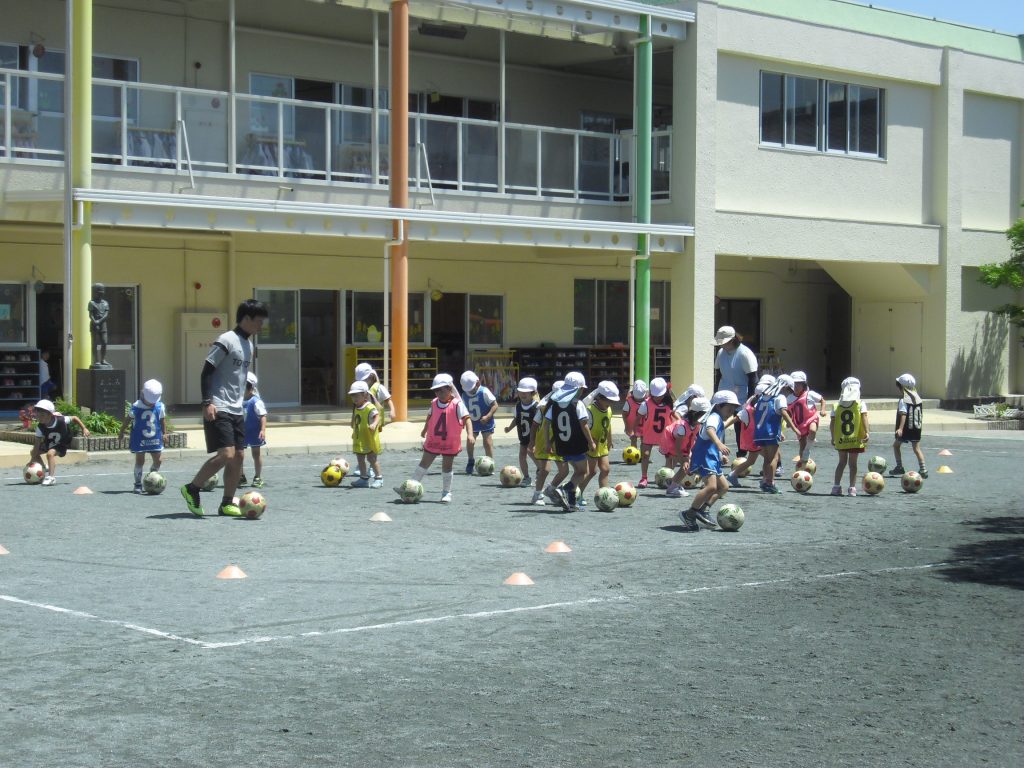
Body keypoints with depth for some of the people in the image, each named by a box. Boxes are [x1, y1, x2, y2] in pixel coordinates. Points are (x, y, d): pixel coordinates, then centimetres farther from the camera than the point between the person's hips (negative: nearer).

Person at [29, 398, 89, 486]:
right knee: (34, 452, 4)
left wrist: (84, 429, -13)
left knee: (50, 453, -31)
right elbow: (37, 444, -18)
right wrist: (33, 459, -21)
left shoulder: (61, 420, -30)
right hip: (48, 443, 6)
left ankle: (51, 477, -28)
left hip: (62, 444, -6)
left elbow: (74, 418, -11)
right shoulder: (40, 427, -21)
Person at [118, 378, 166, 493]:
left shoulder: (160, 407, -4)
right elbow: (128, 419, 1)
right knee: (140, 461, -1)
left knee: (158, 460, 3)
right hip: (139, 439, -3)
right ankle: (138, 484, 7)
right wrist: (122, 431, 10)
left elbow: (163, 421, 9)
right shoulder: (136, 407, -10)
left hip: (155, 439, 3)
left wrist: (164, 433, 11)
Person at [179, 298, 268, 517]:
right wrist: (207, 402, -20)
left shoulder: (248, 344, 16)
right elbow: (206, 372, -13)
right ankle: (192, 489, 0)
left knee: (238, 456, 5)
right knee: (226, 454, -16)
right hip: (219, 410, -9)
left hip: (237, 411, 9)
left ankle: (227, 504, 12)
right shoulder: (226, 341, -11)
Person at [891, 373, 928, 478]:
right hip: (917, 427, 6)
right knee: (916, 448, 6)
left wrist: (900, 428, -31)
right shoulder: (918, 398, 8)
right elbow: (921, 413, 15)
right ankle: (923, 470, -5)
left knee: (896, 445, 14)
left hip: (906, 427, -6)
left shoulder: (903, 400, -14)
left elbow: (903, 415, -24)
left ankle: (899, 467, 13)